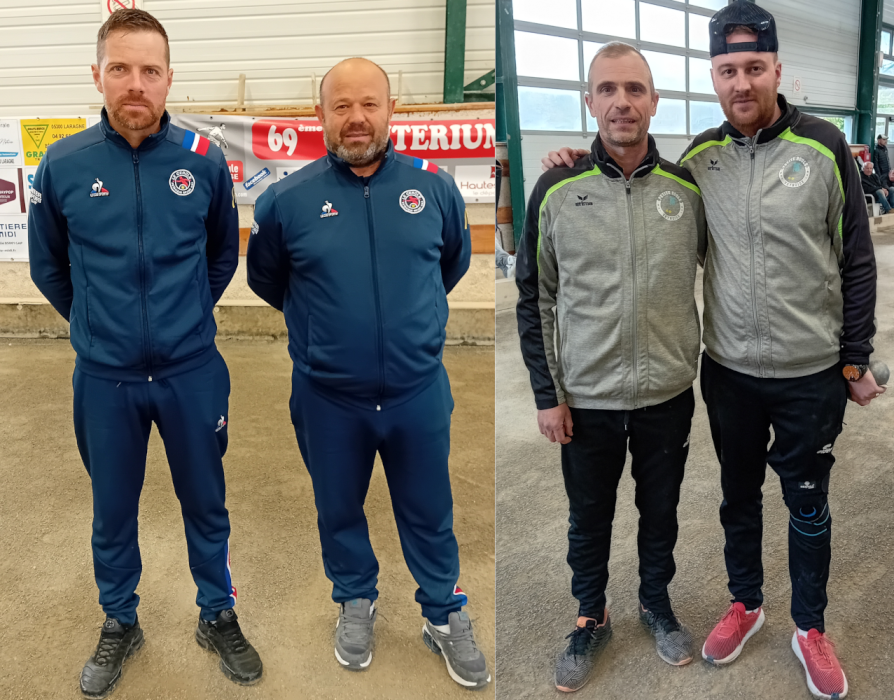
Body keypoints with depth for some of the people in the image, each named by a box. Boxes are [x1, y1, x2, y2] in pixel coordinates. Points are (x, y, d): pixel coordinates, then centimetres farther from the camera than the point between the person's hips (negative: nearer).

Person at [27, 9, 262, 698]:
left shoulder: (204, 160, -7)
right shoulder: (63, 166, -7)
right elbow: (48, 266, 9)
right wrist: (98, 325, 12)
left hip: (193, 371, 0)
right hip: (104, 377, 1)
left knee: (207, 503, 14)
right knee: (113, 511, 16)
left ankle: (219, 617, 36)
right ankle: (120, 624, 40)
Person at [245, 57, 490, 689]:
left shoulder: (435, 187, -4)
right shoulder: (288, 199, -8)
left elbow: (456, 261, 15)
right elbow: (264, 279, 10)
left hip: (419, 391, 1)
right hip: (327, 397, 0)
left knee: (429, 512, 16)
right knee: (340, 509, 19)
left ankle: (444, 614, 38)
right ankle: (357, 602, 45)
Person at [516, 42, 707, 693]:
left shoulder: (688, 189, -4)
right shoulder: (557, 190, -8)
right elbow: (535, 298, -3)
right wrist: (547, 394, -5)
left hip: (668, 394, 1)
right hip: (586, 397, -1)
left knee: (661, 511, 20)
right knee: (590, 519, 16)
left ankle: (657, 603, 45)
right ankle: (592, 619, 39)